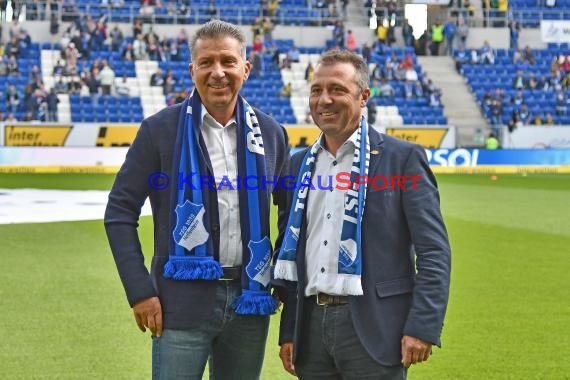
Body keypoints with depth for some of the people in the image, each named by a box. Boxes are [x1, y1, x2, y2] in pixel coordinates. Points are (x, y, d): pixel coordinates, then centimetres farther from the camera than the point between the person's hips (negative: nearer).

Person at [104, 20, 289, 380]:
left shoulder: (270, 132, 6)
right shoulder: (160, 130, -4)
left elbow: (291, 210, 17)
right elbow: (120, 213, -3)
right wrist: (140, 292, -9)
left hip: (250, 298, 3)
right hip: (184, 299, -3)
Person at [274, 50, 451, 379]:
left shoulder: (403, 158, -3)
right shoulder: (301, 164, 14)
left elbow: (434, 250, -7)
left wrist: (422, 327, -15)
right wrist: (288, 331, 14)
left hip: (373, 328, -5)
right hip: (312, 324, 5)